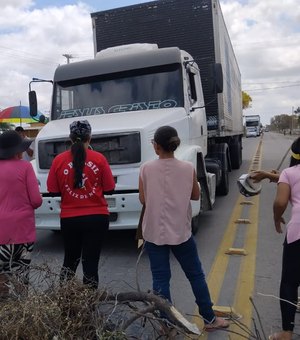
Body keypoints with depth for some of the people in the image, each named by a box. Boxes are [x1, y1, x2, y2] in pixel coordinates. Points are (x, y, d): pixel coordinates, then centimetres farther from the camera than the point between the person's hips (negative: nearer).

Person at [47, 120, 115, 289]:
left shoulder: (59, 160, -5)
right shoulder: (99, 158, -8)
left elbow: (54, 191, 2)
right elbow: (109, 189, -3)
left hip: (69, 218, 2)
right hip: (97, 217, -2)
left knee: (70, 260, 22)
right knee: (91, 262, 7)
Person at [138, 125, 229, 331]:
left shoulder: (146, 169, -9)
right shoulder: (188, 168, -8)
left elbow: (143, 199, -1)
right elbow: (196, 196, 4)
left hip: (154, 232, 0)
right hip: (181, 231, 1)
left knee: (160, 279, 9)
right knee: (196, 275, 17)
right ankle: (210, 319, 30)